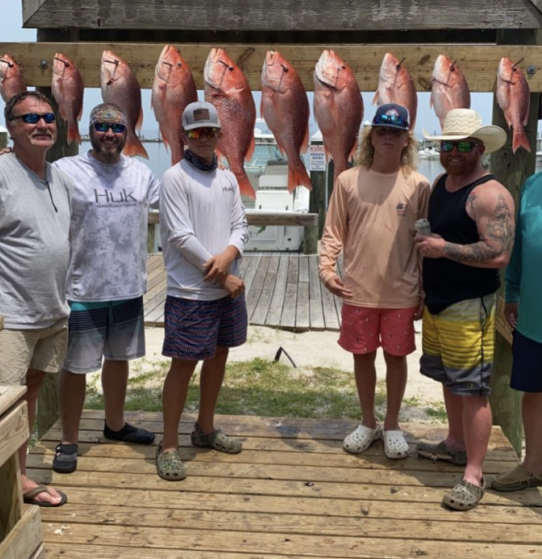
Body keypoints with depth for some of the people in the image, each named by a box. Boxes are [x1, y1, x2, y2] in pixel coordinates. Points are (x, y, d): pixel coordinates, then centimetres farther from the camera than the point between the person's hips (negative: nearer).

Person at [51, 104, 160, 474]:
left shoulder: (142, 173, 5)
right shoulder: (66, 171, -12)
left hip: (129, 289, 5)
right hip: (82, 291, -5)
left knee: (119, 359, 20)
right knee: (76, 367, 6)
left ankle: (115, 424, 40)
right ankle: (69, 441, 22)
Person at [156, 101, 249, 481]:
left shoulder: (228, 179, 11)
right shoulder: (175, 178, -9)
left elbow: (241, 226, 8)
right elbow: (180, 236, -16)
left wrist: (229, 255, -15)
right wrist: (222, 276, -13)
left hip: (228, 287, 7)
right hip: (191, 291, -7)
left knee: (219, 355, 15)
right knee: (185, 363, -3)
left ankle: (206, 429, 32)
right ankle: (169, 445, 9)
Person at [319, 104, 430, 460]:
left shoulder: (419, 186, -2)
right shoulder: (349, 180, -1)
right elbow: (334, 231, 2)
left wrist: (425, 291, 1)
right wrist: (326, 268, -13)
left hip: (402, 292, -1)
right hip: (358, 290, 1)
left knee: (396, 357, 11)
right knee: (363, 356, 13)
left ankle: (392, 425, 30)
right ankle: (368, 422, 33)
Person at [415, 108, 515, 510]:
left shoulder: (489, 194, -17)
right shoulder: (440, 184, 11)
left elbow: (499, 254, -26)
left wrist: (444, 248, -22)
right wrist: (423, 292, 16)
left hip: (469, 308, -9)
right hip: (436, 302, 9)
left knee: (472, 390, -3)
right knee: (449, 380, 20)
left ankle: (474, 475, 5)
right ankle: (456, 445, 37)